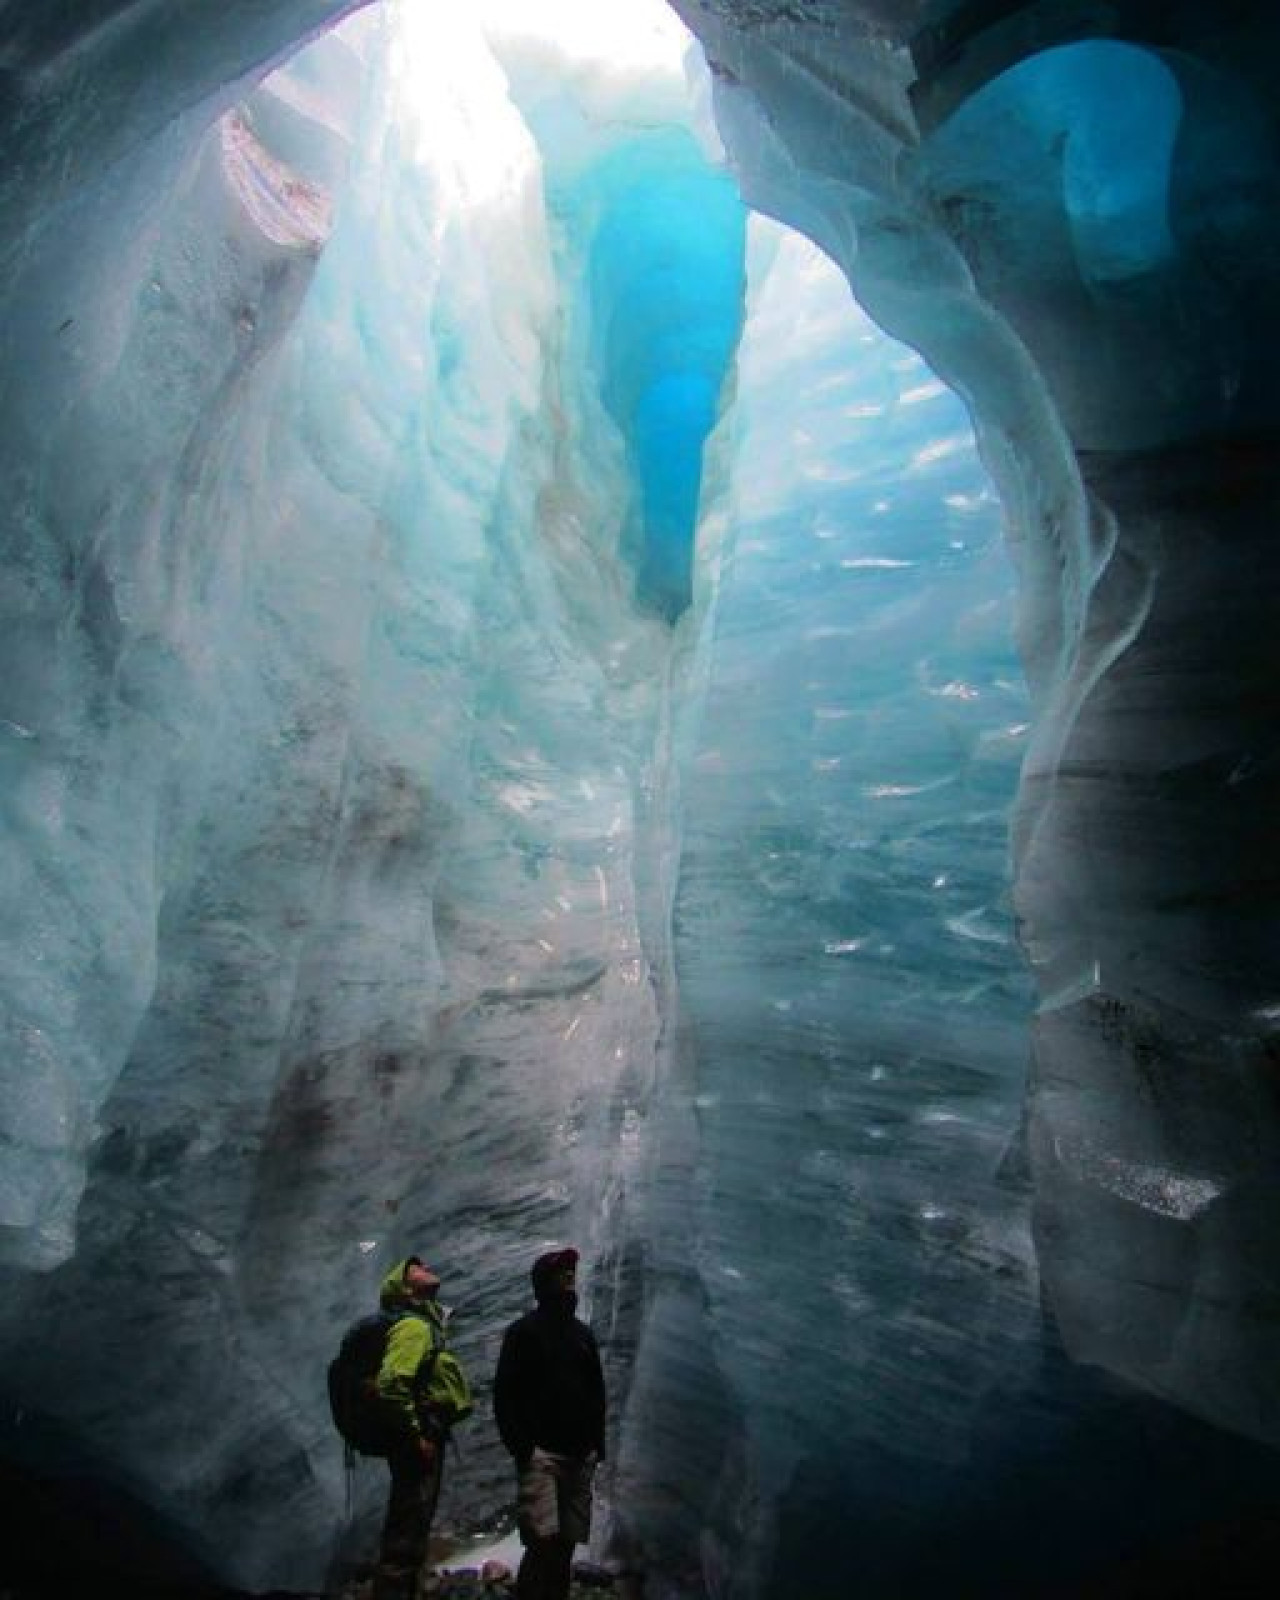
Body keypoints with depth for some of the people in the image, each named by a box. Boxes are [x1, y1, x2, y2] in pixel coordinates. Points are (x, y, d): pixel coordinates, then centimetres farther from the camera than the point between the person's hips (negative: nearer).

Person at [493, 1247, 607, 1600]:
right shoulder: (524, 1330, -1)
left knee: (566, 1545, 6)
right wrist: (520, 1447, -13)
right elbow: (505, 1394, -5)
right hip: (541, 1453, -5)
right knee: (543, 1542, -14)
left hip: (580, 1456, 5)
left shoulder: (583, 1334, 15)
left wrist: (597, 1444, 10)